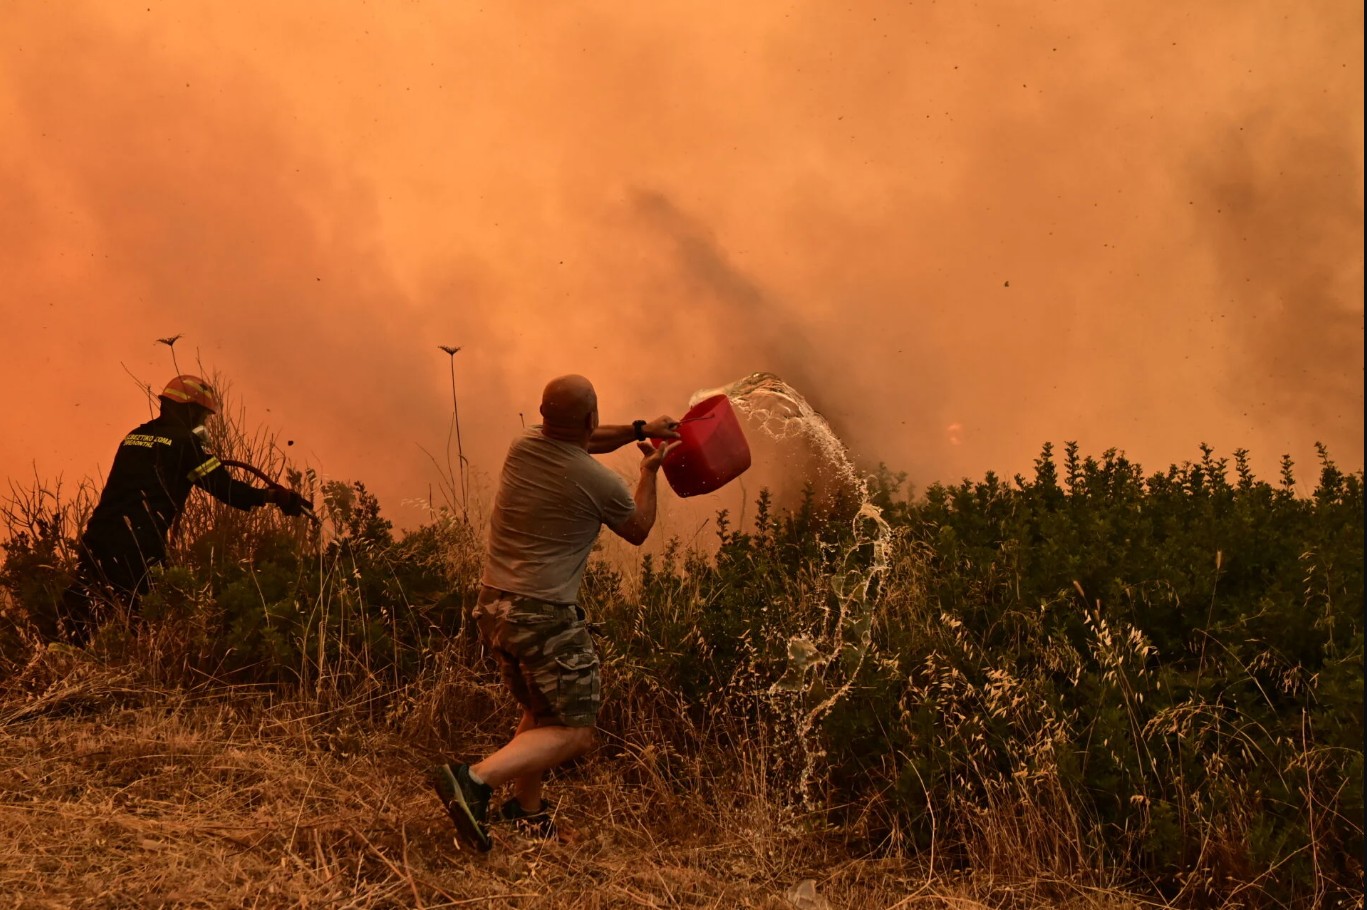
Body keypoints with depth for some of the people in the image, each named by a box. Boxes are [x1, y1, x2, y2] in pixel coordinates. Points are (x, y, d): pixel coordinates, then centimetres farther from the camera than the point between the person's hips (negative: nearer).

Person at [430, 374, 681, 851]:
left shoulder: (523, 446, 2)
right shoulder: (600, 484, -14)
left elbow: (574, 444, 27)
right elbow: (638, 530, 9)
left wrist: (639, 430, 29)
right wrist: (649, 471, 22)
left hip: (491, 606, 8)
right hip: (544, 615, -8)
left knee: (541, 712, 25)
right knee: (575, 731, 0)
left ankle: (526, 809, 31)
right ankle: (477, 778, -17)